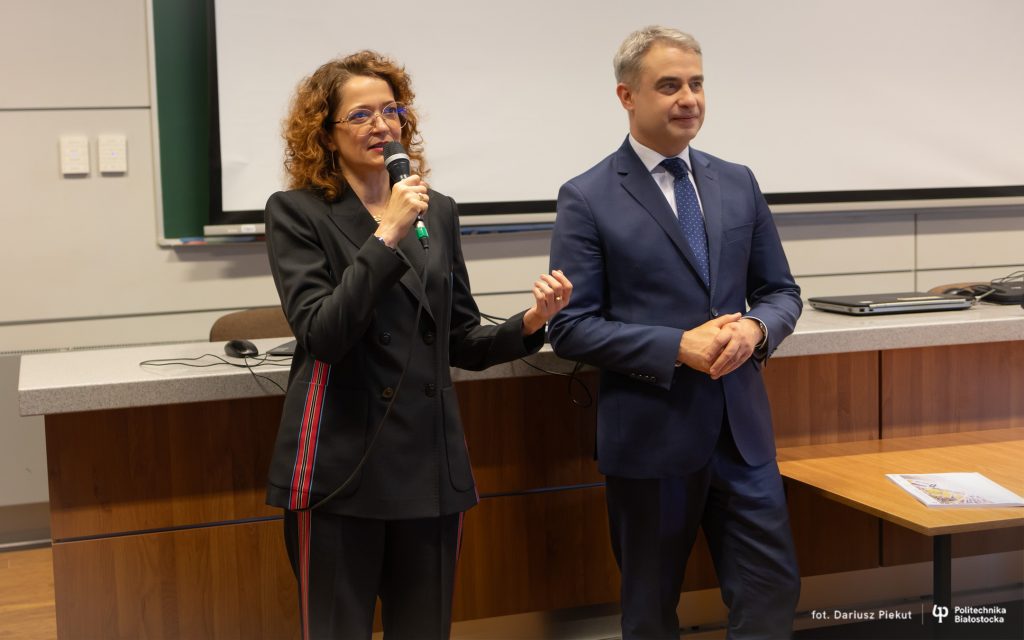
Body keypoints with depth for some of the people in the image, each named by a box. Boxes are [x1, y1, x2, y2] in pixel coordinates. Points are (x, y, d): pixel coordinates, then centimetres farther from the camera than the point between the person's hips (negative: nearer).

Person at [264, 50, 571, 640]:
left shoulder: (438, 211, 10)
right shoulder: (297, 213, -3)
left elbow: (461, 342, 13)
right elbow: (321, 334, -15)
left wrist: (530, 323, -5)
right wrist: (387, 234, -19)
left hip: (431, 462, 4)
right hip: (342, 465, -4)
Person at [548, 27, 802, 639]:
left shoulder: (738, 183, 8)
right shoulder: (587, 198, -7)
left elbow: (781, 291, 11)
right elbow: (570, 326, -11)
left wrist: (755, 329, -12)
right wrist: (677, 348, -20)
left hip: (742, 427, 4)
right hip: (649, 434, -4)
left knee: (774, 591, 5)